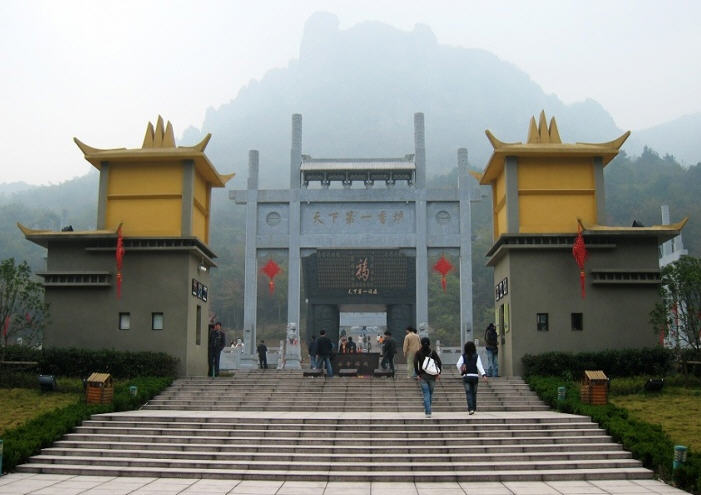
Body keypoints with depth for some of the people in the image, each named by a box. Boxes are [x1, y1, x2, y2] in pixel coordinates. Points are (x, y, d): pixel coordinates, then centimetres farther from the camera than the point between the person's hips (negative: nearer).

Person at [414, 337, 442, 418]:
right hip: (432, 376, 1)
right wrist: (438, 372, 1)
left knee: (426, 394, -1)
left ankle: (428, 412, -8)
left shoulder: (418, 352, -2)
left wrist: (417, 374, -8)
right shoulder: (433, 352, 1)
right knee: (430, 393, 16)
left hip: (422, 376, -1)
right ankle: (427, 409, 25)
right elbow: (439, 362, -5)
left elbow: (415, 363, -13)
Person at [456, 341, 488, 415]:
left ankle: (471, 408, -16)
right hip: (475, 376, 1)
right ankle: (474, 408, 19)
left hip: (466, 376, -1)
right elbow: (479, 366, -10)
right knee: (474, 393, 13)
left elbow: (458, 364, -10)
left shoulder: (463, 356, -2)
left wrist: (461, 372, 6)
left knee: (468, 393, -2)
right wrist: (483, 375, -15)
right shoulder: (476, 356, -1)